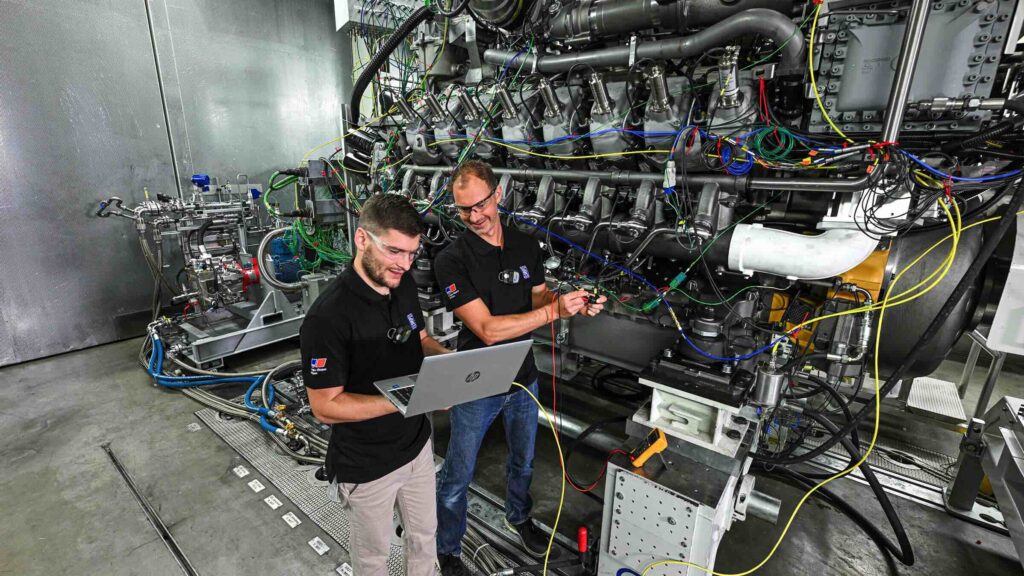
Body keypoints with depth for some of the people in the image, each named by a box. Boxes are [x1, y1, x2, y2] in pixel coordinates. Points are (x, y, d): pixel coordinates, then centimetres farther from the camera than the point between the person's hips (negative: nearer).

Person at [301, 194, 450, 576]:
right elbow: (325, 407, -23)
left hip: (417, 444, 6)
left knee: (424, 534, 27)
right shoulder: (328, 316, -28)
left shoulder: (404, 285, -7)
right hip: (367, 465, -6)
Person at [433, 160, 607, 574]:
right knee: (457, 477, 14)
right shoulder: (451, 260, -22)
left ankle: (518, 516, 57)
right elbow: (487, 329, -27)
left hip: (523, 379, 5)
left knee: (523, 461, 27)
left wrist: (576, 303, -16)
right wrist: (555, 310, -32)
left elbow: (538, 300, 4)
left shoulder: (526, 247, -5)